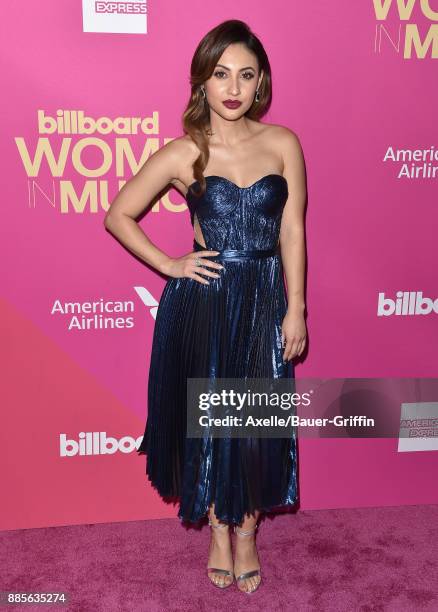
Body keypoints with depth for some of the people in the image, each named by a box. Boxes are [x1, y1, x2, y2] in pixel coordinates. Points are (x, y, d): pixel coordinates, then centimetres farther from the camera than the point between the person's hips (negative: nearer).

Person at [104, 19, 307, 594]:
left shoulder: (283, 144, 1)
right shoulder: (180, 154, -4)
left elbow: (293, 232, 1)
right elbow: (118, 215, 4)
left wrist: (295, 309, -2)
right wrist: (169, 265, -4)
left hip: (263, 300, 1)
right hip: (202, 302, -1)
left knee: (259, 423, 9)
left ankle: (246, 535, 34)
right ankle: (218, 532, 37)